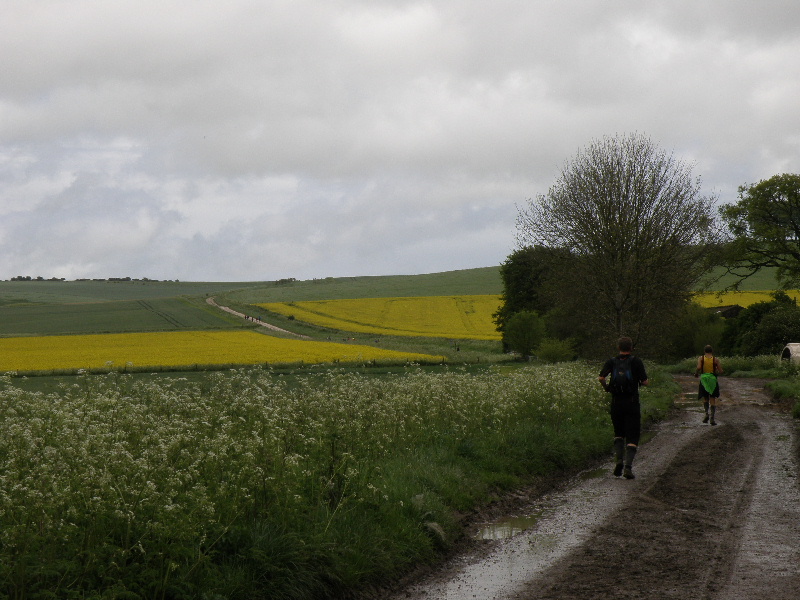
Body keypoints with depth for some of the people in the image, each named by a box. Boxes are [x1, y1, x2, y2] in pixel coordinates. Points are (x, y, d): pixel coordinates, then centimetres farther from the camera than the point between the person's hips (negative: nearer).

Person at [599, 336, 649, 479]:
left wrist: (606, 387, 10)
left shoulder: (611, 362, 3)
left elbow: (601, 377, -10)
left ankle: (619, 459, -2)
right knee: (632, 437, 2)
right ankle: (628, 466, -14)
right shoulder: (636, 361, -3)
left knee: (618, 434, 20)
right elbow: (645, 381, -7)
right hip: (632, 403, -2)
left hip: (616, 403, 2)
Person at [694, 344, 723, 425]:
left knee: (705, 398, 17)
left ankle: (706, 413, -6)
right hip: (713, 380, -1)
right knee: (713, 400, 3)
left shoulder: (701, 358, 0)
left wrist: (696, 373, 2)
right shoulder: (715, 359, 0)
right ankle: (712, 418, -7)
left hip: (704, 380, 1)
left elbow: (698, 367, -16)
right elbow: (720, 371, -3)